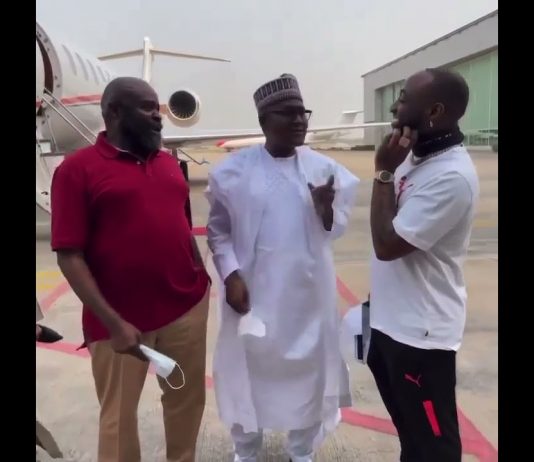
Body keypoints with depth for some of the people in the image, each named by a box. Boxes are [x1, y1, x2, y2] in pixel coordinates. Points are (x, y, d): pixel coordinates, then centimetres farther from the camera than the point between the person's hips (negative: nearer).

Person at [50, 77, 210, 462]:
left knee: (188, 398, 19)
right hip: (122, 321, -5)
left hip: (188, 307, 5)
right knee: (119, 416, 12)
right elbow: (69, 256, -12)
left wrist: (203, 279, 12)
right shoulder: (78, 169, -8)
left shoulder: (169, 163, 9)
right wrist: (113, 322, -17)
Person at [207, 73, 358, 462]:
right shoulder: (235, 170, -6)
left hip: (308, 293, 2)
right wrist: (231, 276, -10)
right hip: (253, 292, -1)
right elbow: (218, 230, 0)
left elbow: (337, 229, 4)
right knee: (248, 369, 12)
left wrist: (325, 207, -17)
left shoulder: (322, 167, -1)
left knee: (308, 369, 14)